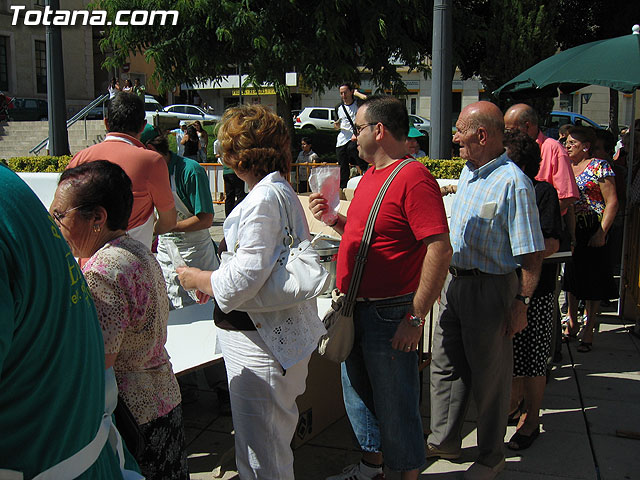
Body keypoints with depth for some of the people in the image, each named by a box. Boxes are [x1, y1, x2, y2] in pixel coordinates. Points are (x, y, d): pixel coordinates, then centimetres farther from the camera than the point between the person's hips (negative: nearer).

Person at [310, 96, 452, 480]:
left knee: (395, 407, 6)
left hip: (389, 315, -9)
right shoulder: (371, 174, 12)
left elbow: (440, 249, -25)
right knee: (359, 395, 22)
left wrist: (416, 318, -24)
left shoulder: (414, 177, -18)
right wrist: (333, 219, 5)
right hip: (355, 310, 9)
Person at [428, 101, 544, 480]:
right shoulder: (469, 171, 7)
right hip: (455, 282, 9)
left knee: (489, 377, 7)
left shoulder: (513, 183, -20)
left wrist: (521, 303, -20)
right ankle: (444, 441, 34)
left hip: (491, 289, -8)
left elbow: (532, 253, -20)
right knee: (446, 364, 17)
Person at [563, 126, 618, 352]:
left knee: (592, 280, 1)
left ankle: (589, 330, 9)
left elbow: (612, 203, -10)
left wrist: (601, 232, -17)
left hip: (592, 233, -6)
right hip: (570, 231, 6)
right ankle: (572, 323, 26)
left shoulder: (600, 166, -7)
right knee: (571, 277, 13)